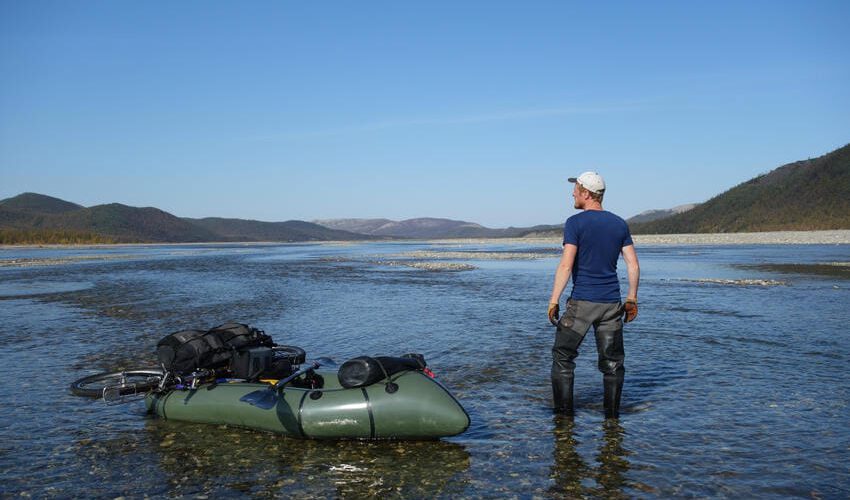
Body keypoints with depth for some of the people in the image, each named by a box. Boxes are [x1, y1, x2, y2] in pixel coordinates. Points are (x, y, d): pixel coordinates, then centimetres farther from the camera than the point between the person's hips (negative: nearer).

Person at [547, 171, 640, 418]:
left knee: (563, 357, 8)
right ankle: (612, 415, 16)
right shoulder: (619, 224, 8)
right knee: (612, 361, 12)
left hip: (581, 302, -4)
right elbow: (633, 265, 7)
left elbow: (566, 265, -15)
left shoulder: (575, 222, -7)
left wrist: (554, 301, -12)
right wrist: (631, 299, 15)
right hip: (611, 303, 5)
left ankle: (564, 413, 9)